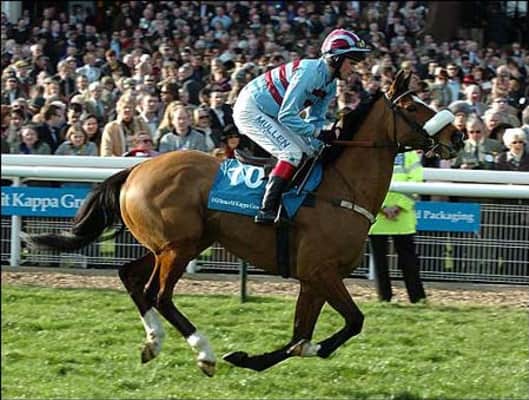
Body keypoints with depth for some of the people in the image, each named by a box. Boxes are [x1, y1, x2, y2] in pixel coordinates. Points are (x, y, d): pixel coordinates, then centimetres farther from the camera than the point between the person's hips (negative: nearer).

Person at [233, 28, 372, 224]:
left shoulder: (330, 85, 2)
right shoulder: (309, 72, -26)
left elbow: (315, 120, 8)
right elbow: (287, 116, -28)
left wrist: (320, 137, -11)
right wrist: (315, 132, -29)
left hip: (269, 115, 10)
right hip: (250, 110, -10)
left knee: (310, 151, 8)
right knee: (292, 152, -21)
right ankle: (267, 209, -27)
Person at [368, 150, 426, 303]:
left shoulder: (409, 154, 7)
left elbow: (416, 180, -3)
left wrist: (399, 206, -13)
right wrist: (383, 208, -14)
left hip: (402, 215, -1)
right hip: (376, 214, 1)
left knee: (408, 259, 1)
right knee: (379, 260, 5)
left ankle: (418, 297, 3)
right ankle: (384, 298, 12)